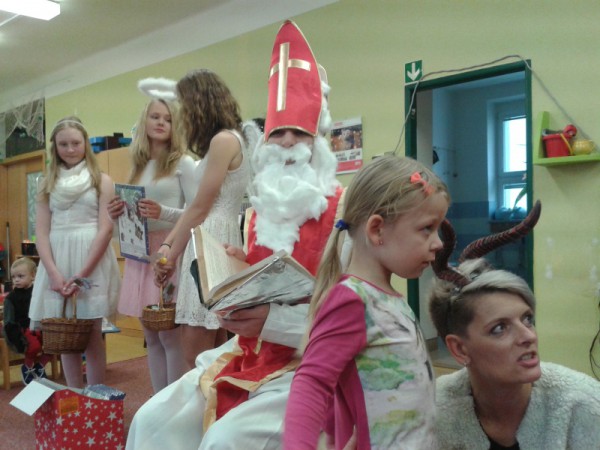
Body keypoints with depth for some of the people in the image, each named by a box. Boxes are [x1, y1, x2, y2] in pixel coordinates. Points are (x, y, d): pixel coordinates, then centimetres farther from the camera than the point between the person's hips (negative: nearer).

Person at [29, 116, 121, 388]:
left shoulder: (102, 181, 2)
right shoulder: (47, 183, 12)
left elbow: (106, 229, -6)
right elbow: (41, 232, 5)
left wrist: (81, 274, -14)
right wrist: (54, 273, -10)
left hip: (92, 262, -3)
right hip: (56, 263, 4)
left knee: (91, 334, 0)